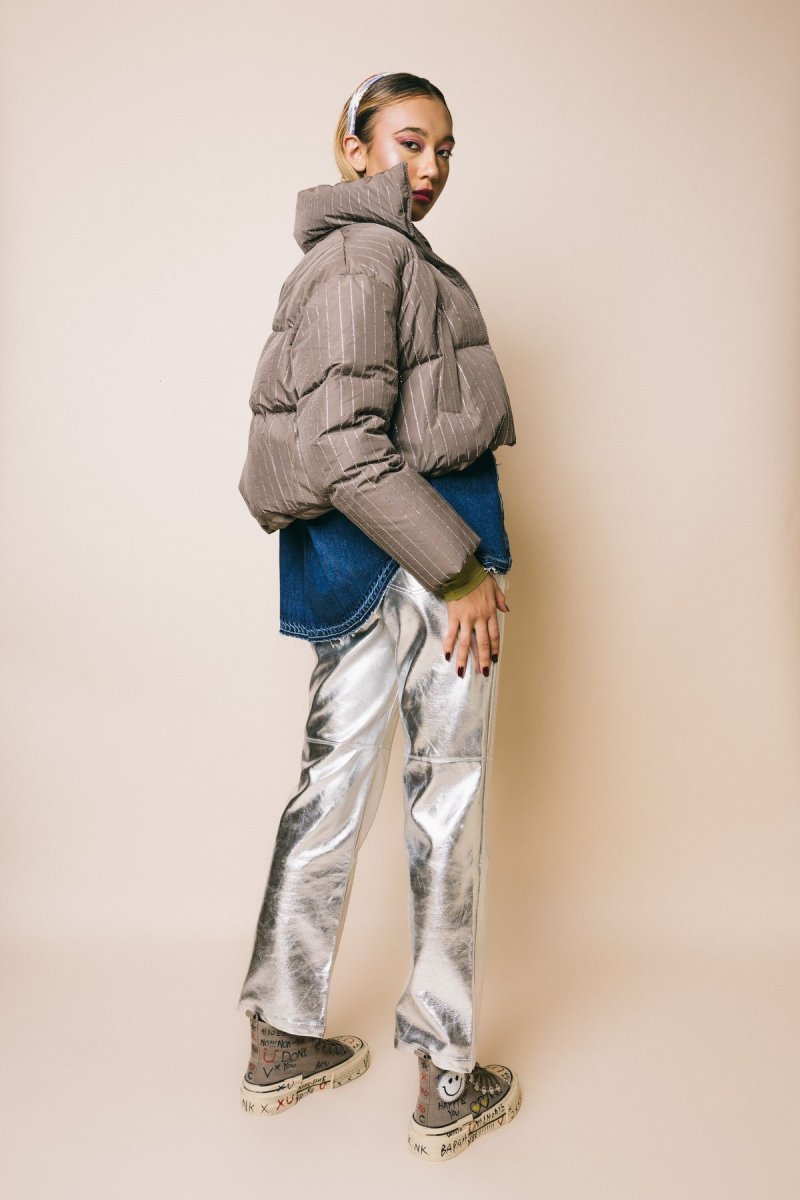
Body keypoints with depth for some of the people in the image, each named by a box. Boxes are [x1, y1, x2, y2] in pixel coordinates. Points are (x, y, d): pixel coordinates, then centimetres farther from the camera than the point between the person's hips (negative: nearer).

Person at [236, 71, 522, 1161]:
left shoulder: (342, 254, 19)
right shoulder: (370, 256, -12)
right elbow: (346, 450, -22)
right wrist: (462, 570, -17)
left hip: (357, 566, 9)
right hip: (417, 558, -9)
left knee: (334, 788, 13)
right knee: (448, 806, 1)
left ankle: (283, 1043, 28)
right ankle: (448, 1084, 17)